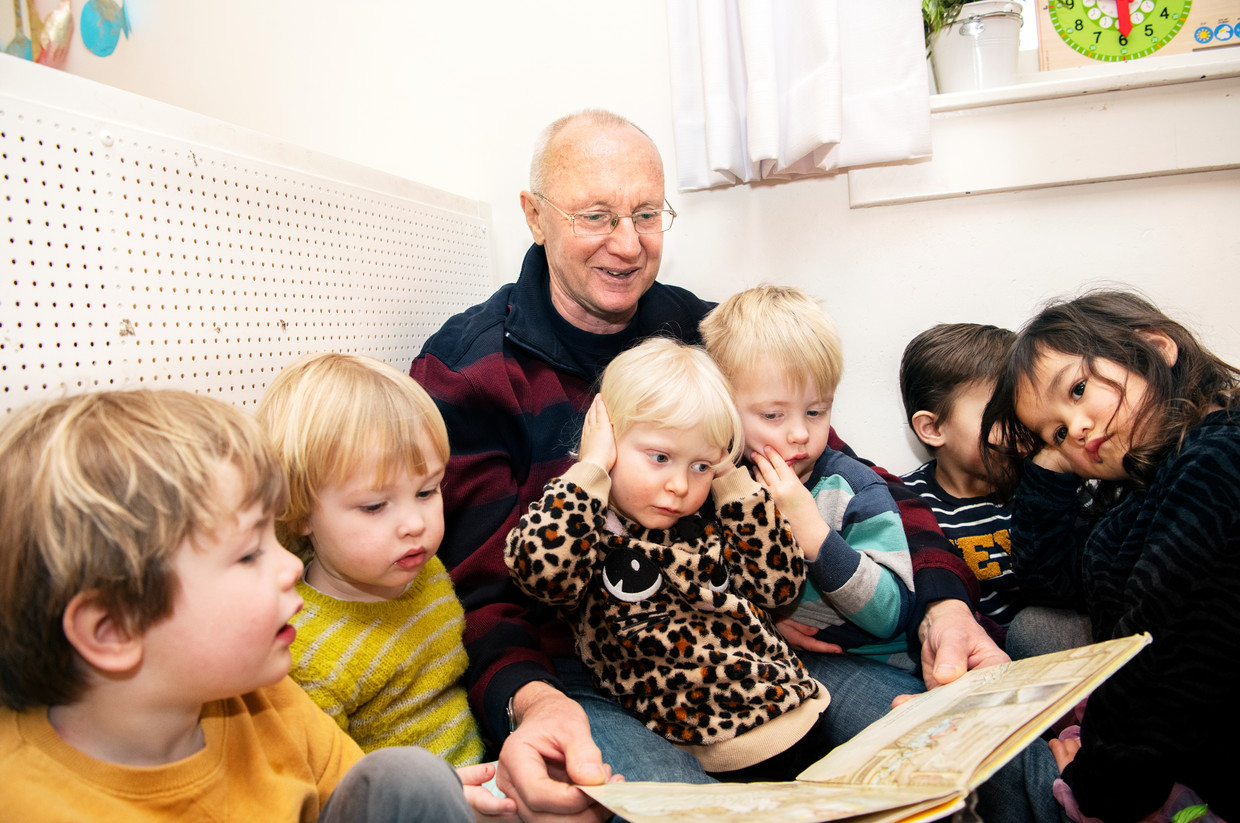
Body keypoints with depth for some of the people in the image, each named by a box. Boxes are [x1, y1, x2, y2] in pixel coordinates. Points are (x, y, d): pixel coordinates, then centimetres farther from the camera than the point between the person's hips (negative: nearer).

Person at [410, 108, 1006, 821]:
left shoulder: (709, 334, 8)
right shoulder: (465, 369, -3)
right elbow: (477, 583, -8)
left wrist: (943, 603, -14)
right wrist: (530, 702, -31)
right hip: (577, 681, -4)